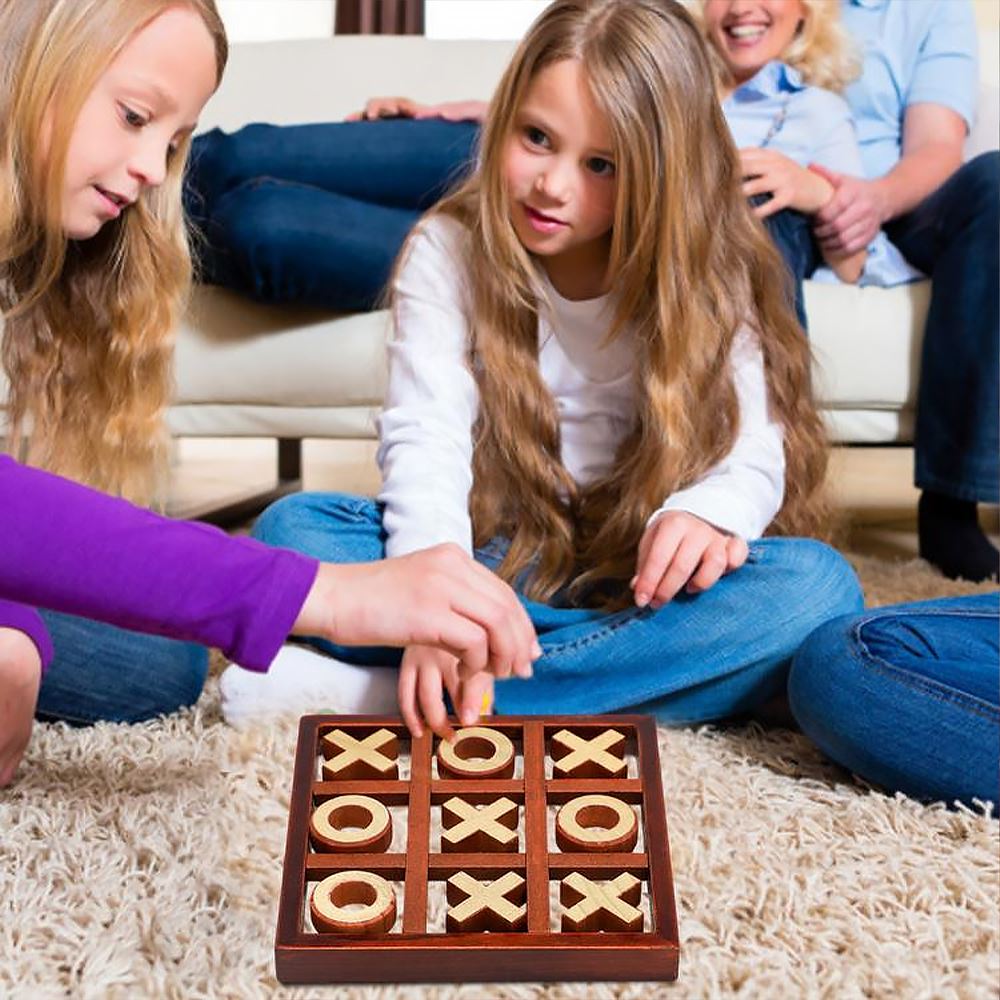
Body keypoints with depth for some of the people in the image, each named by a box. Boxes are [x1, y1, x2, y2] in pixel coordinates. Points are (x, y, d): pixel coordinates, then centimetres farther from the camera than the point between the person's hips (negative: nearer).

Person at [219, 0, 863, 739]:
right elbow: (426, 439, -17)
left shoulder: (704, 280, -3)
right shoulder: (449, 251, -5)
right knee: (292, 527, -22)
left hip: (638, 583, 1)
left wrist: (704, 513, -36)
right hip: (493, 568, 0)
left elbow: (753, 450, -11)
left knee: (817, 585, -31)